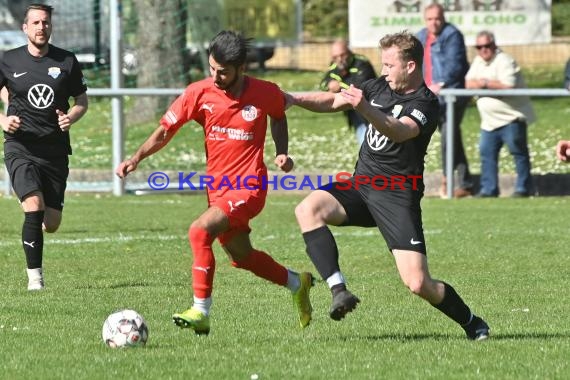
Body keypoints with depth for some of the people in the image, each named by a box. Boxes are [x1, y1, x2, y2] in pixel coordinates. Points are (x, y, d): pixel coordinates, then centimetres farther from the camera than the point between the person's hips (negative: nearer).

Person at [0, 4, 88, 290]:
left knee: (51, 224, 2)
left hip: (55, 149, 2)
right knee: (34, 207, -23)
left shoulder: (67, 62, 4)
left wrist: (71, 117, -8)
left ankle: (32, 233, 40)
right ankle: (34, 276, -12)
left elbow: (82, 102, 13)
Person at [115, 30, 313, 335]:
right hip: (217, 186, 5)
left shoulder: (265, 93, -10)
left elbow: (279, 116, 14)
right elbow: (165, 130, -6)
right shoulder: (199, 93, -8)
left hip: (248, 187, -5)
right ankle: (297, 284, 44)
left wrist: (281, 153, 0)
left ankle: (201, 312, -20)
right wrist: (136, 158, -20)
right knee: (241, 256, 17)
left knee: (199, 231, -25)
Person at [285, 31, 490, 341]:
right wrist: (294, 99, -5)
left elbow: (400, 131, -34)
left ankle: (471, 323, 14)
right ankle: (339, 290, -28)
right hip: (360, 186, 6)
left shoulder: (425, 104, -13)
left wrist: (365, 109, -51)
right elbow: (333, 101, 12)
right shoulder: (380, 87, 9)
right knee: (308, 208, -24)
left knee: (418, 284, -14)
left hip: (397, 197, -6)